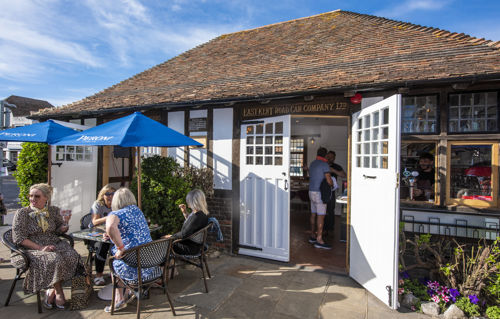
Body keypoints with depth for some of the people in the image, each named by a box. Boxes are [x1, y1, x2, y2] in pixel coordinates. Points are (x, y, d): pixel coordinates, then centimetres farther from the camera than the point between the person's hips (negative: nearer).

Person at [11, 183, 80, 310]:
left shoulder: (53, 211, 8)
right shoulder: (22, 213, -2)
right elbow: (18, 238, -6)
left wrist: (64, 227, -5)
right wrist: (40, 248, -17)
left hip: (55, 244, 4)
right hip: (33, 249, -3)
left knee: (71, 255, -27)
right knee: (55, 260, -32)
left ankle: (53, 291, -11)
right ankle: (59, 292, -10)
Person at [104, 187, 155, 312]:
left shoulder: (115, 214, -9)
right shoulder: (138, 211, 10)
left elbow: (110, 227, -35)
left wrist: (121, 248, -24)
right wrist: (112, 236, 25)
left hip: (135, 267, -6)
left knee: (113, 261, 26)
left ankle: (120, 299, 32)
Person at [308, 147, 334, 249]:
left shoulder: (312, 164, 14)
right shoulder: (324, 164, -12)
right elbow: (329, 181, -17)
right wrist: (332, 184, 6)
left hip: (312, 191, 8)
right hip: (320, 193, -8)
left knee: (313, 214, 13)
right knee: (321, 216, -7)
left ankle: (312, 236, 22)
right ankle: (319, 240, -6)